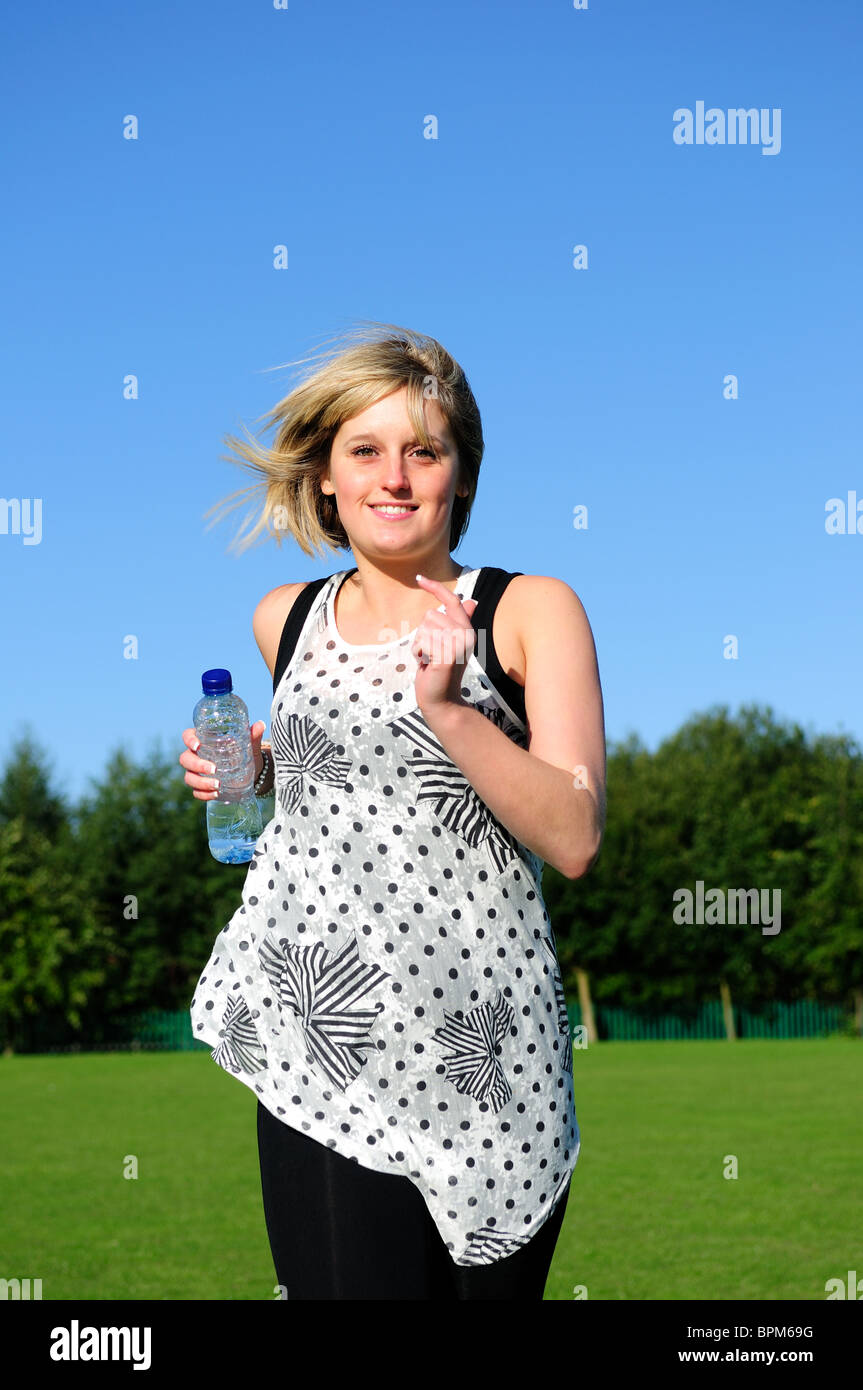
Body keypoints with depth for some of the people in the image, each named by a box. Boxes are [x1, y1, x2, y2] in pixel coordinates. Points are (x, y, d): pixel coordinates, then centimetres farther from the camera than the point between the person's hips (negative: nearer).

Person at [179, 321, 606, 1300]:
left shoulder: (530, 610, -3)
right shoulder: (284, 619, 10)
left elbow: (574, 840, -10)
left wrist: (448, 710, -20)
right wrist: (251, 771, 8)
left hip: (472, 1055, -2)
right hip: (313, 1037, 3)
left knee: (489, 1286, 5)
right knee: (340, 1280, -1)